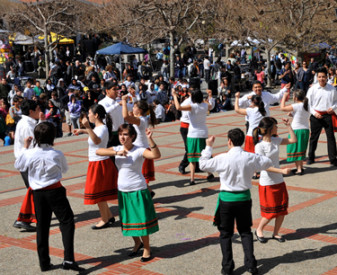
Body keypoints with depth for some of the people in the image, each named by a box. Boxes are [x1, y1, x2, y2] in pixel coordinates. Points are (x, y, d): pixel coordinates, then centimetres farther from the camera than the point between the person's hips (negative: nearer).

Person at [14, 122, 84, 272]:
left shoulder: (30, 154, -8)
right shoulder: (57, 154, -11)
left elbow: (18, 166, 11)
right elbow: (65, 169, 9)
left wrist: (25, 147, 16)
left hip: (38, 193, 3)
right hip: (55, 191, -3)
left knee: (42, 226, 11)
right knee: (67, 222, 2)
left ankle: (44, 262, 15)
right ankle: (69, 259, -10)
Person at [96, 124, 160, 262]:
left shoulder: (139, 151, -14)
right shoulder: (117, 149, 1)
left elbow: (156, 155, -30)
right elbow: (98, 151, -11)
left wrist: (150, 139, -42)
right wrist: (116, 152, -22)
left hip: (138, 191, -5)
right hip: (123, 191, 6)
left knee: (141, 220, 0)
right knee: (128, 219, 17)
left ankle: (147, 249, 16)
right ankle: (137, 243, 39)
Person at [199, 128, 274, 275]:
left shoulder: (223, 158, -16)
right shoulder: (251, 158, -8)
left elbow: (203, 164, -3)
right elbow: (267, 163, 8)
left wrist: (208, 147, 6)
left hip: (227, 199, -2)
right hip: (244, 198, 2)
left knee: (226, 233, 11)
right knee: (245, 231, 17)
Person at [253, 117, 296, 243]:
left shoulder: (275, 140, 2)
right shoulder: (259, 146, -18)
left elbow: (293, 140, 8)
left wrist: (288, 125, 1)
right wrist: (281, 171, -28)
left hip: (279, 182, 7)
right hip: (267, 184, -7)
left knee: (282, 210, 9)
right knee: (270, 212, 0)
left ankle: (276, 233, 26)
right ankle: (259, 230, 25)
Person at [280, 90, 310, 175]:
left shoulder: (296, 106, -18)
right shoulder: (307, 106, 4)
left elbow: (282, 108, -15)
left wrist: (284, 97, -5)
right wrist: (293, 114, 14)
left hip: (296, 130, -7)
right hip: (306, 130, 7)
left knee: (295, 150, 2)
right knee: (301, 150, 19)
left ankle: (299, 169, 0)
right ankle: (301, 167, 25)